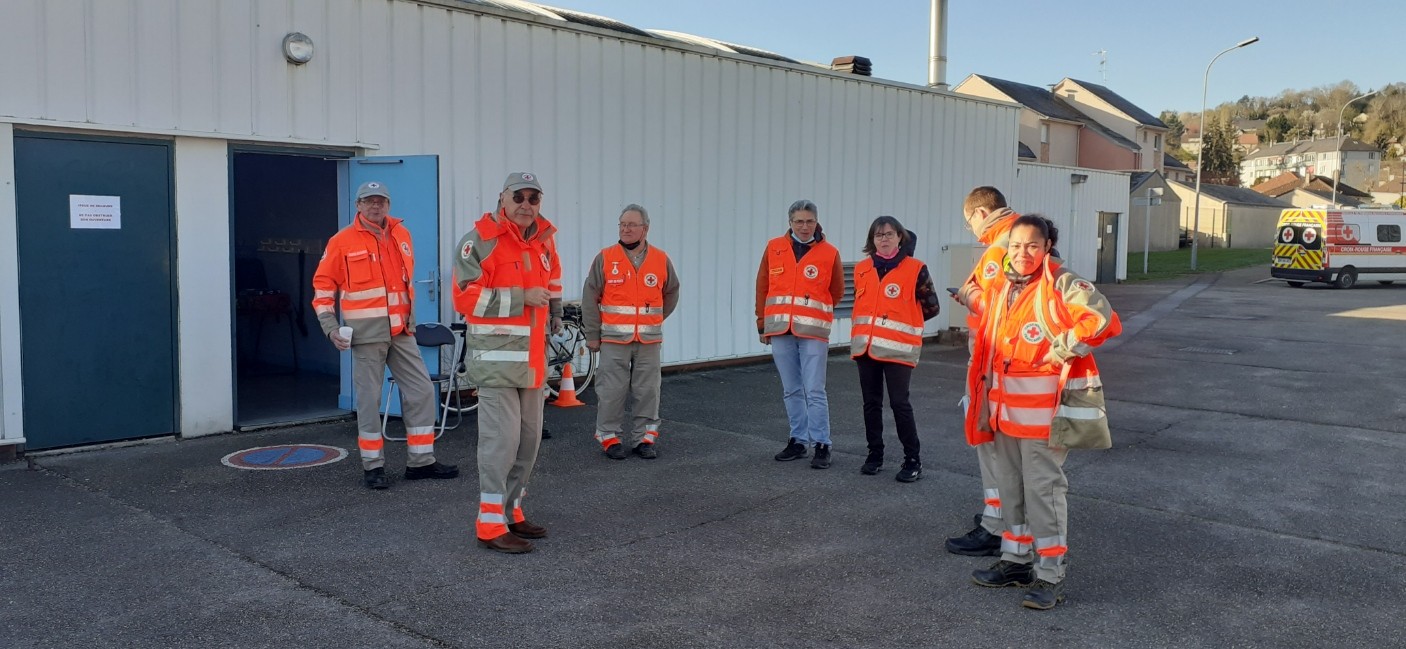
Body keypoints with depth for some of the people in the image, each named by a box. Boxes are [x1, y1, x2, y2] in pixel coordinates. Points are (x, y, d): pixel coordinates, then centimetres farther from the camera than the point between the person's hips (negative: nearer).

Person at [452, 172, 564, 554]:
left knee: (529, 437, 13)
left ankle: (511, 511, 27)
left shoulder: (543, 240, 13)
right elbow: (465, 296, -19)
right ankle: (491, 525, 0)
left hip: (531, 357, 8)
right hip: (496, 356, -8)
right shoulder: (481, 240, -11)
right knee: (501, 437, -9)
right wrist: (522, 297, -20)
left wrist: (553, 312, 27)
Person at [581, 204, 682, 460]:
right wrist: (592, 335, 1)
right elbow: (590, 298, 2)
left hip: (649, 340, 2)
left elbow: (672, 293, 21)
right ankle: (609, 437, 13)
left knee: (647, 391, 6)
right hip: (614, 339, -2)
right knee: (611, 390, 1)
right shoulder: (605, 258, -1)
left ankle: (644, 438, 16)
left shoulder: (661, 260, 5)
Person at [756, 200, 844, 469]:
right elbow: (762, 287, 12)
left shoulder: (829, 253, 1)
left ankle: (821, 446, 3)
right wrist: (763, 323, 12)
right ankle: (798, 441, 20)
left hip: (813, 332, -3)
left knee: (814, 391, -5)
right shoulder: (774, 248, 7)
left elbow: (836, 292, 10)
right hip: (780, 330, 3)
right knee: (791, 391, 10)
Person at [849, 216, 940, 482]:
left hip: (898, 348, -5)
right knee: (871, 402, 11)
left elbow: (932, 307, 3)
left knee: (899, 403, -6)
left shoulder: (915, 269, -5)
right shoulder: (862, 269, 9)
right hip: (866, 347, 5)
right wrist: (875, 323, 12)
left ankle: (913, 461, 5)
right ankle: (874, 455, 23)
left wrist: (902, 323, 10)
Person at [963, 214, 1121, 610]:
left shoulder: (1063, 284, -11)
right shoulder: (1001, 287, 12)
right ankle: (1016, 560, 29)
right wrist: (983, 393, 20)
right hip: (1005, 405, 8)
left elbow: (1103, 320, -22)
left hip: (1045, 406, -8)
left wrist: (1062, 349, -18)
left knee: (1042, 487, -4)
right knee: (1009, 483, 15)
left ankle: (1050, 577, 5)